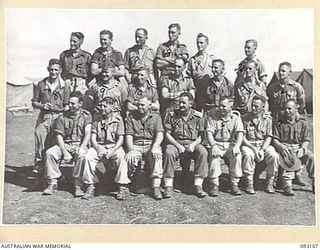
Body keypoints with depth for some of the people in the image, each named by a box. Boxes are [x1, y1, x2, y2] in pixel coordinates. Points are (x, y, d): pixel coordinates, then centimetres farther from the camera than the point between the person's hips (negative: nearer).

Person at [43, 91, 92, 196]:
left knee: (81, 155, -36)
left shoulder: (86, 116, 3)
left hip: (80, 145, -3)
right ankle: (53, 183, -15)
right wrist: (65, 152, -13)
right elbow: (59, 136, 1)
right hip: (65, 145, 3)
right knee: (49, 153, -23)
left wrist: (82, 148, -25)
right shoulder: (63, 117, 6)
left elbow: (87, 134, -7)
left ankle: (78, 185, -24)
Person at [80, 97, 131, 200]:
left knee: (120, 156, -35)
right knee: (88, 156, -28)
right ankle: (90, 186, -18)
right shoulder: (96, 120, 12)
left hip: (114, 146, -2)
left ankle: (122, 187, -27)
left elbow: (120, 139, -3)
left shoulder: (118, 119, 4)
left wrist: (112, 151, -19)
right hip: (99, 146, 2)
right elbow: (93, 138, 6)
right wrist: (98, 149, -15)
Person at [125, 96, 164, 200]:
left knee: (156, 154, -35)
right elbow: (128, 135, 3)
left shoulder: (156, 116, 12)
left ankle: (156, 187, -36)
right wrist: (131, 150, -15)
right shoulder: (131, 117, 12)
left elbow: (160, 134, 0)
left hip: (151, 145, 0)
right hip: (136, 145, 0)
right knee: (130, 158, -32)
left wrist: (155, 146, -21)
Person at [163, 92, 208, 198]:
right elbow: (167, 134, 0)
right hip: (175, 143, 0)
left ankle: (197, 185, -27)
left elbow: (201, 136, 5)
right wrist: (178, 145, -14)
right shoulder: (172, 115, 3)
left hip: (193, 143, 1)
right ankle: (168, 186, -28)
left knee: (203, 152, -31)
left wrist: (193, 145, -15)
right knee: (169, 152, -34)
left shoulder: (198, 116, 4)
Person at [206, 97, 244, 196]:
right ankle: (214, 185, -25)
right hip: (216, 144, -1)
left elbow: (240, 133, -4)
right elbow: (209, 132, -5)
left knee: (237, 155, -30)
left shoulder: (236, 118, 9)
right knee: (214, 155, -32)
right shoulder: (213, 117, 7)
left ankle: (234, 184, -21)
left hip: (230, 145, 1)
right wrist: (213, 146, -24)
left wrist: (236, 146, -24)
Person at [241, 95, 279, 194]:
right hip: (248, 144, -2)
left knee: (274, 155, -28)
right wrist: (254, 148, -17)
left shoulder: (267, 118, 3)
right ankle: (249, 184, -23)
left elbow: (268, 137, 2)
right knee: (248, 155, -36)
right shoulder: (245, 118, -2)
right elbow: (242, 137, -5)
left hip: (264, 145, 2)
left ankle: (270, 183, -12)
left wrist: (262, 150, -15)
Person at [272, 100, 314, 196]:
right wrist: (282, 147, -19)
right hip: (283, 146, -2)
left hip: (298, 147, 2)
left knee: (311, 157, -25)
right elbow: (275, 139, 0)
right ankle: (287, 185, -38)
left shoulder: (302, 122, 8)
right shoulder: (278, 122, 4)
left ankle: (315, 183, -11)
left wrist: (302, 148, -14)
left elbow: (306, 140, 6)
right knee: (290, 158, -36)